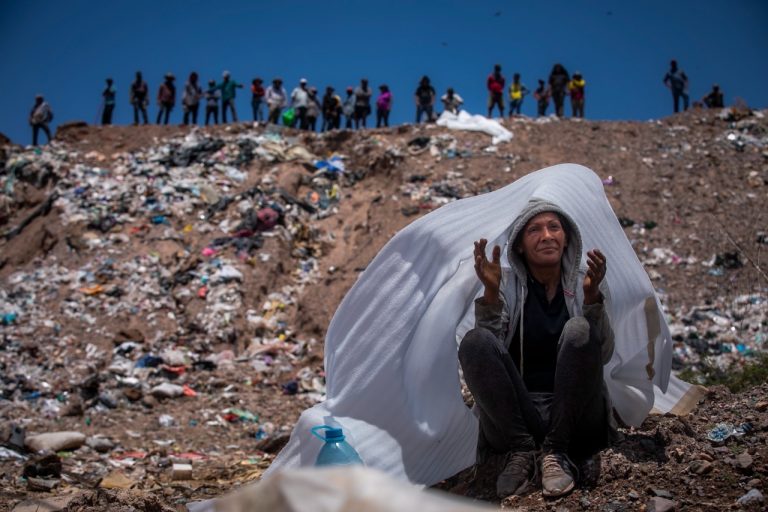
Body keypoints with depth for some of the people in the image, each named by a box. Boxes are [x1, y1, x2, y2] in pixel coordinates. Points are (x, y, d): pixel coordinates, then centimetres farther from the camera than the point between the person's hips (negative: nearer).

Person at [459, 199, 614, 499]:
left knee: (579, 329, -25)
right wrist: (491, 292, -24)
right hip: (515, 418, 0)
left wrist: (591, 297, -22)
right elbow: (488, 349, -10)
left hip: (574, 422, 0)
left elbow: (603, 354, -8)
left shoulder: (582, 284, 6)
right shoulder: (507, 284, 5)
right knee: (475, 341, -24)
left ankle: (556, 452, -19)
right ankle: (521, 451, -19)